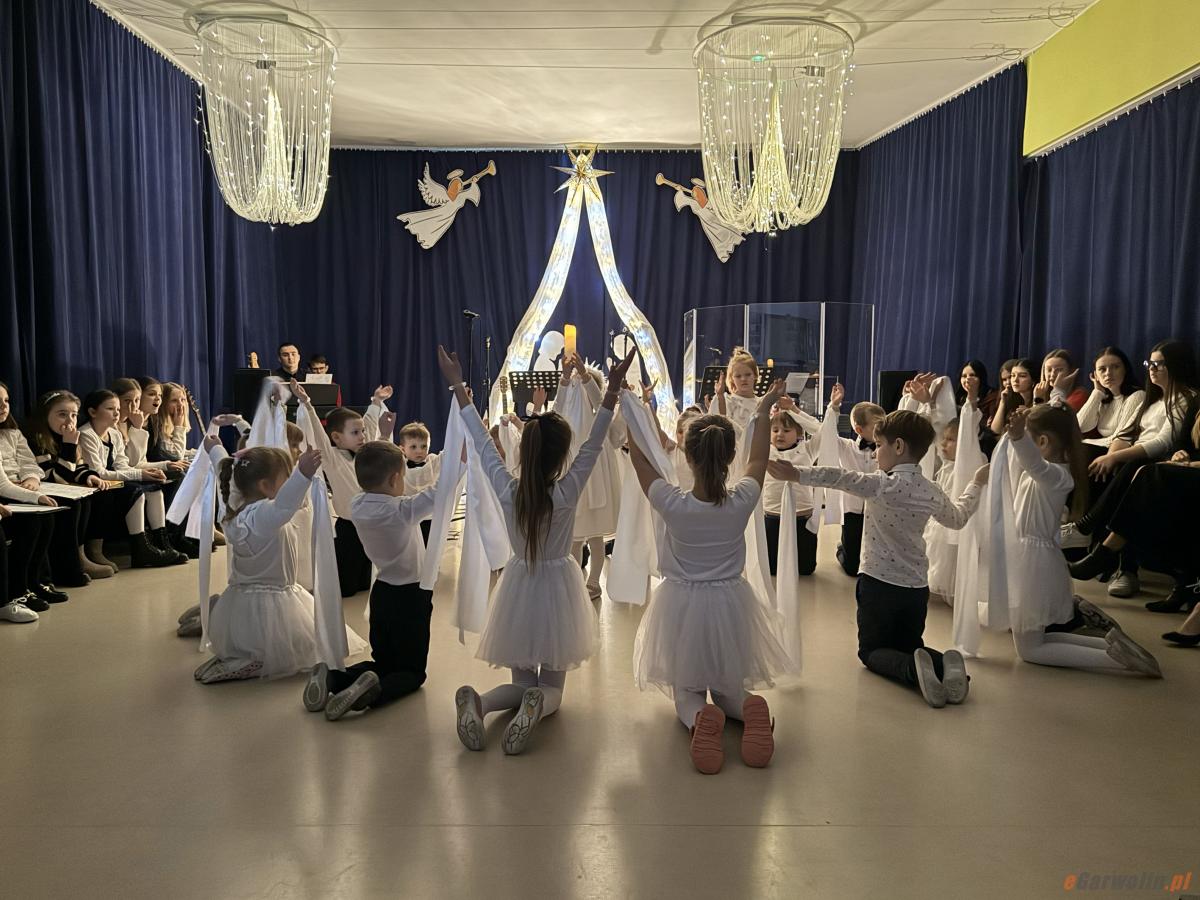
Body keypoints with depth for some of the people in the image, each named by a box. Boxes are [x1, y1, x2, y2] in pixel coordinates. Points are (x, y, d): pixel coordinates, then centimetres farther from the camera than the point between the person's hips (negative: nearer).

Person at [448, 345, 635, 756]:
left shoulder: (507, 492, -15)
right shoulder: (566, 493, -21)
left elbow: (482, 441, -8)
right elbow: (593, 445, -18)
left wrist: (457, 385, -2)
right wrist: (612, 390, -21)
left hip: (519, 587, 2)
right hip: (557, 587, -2)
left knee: (521, 683, 17)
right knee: (551, 686, 12)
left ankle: (476, 702, -15)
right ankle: (538, 705, -24)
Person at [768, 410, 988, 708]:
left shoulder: (882, 485, -16)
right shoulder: (932, 492, 2)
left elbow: (839, 478, -30)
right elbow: (957, 518, 22)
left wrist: (797, 475, -33)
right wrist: (976, 484, 39)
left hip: (878, 583, -5)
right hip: (916, 586, 5)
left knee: (871, 651, 11)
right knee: (909, 646, 22)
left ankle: (913, 670, -21)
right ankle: (944, 664, -12)